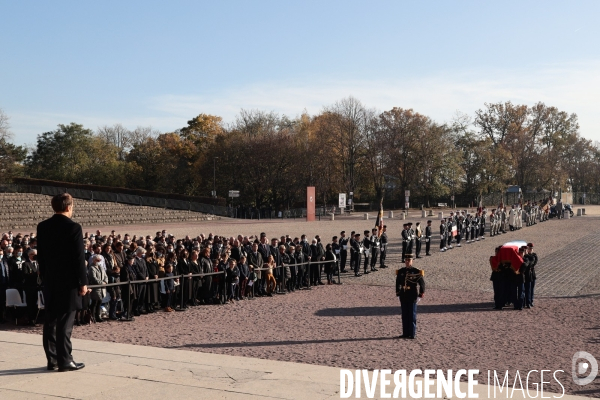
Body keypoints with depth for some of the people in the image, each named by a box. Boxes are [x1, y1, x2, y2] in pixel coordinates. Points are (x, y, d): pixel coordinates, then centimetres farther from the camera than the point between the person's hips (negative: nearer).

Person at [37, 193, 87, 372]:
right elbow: (79, 258, -14)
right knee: (65, 323, -3)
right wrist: (83, 282, -8)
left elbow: (40, 256, 10)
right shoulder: (73, 227, -14)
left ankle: (52, 359, 16)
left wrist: (45, 277, 19)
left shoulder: (42, 227, 5)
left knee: (50, 321, 10)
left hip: (50, 281, 6)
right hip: (68, 281, -6)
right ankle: (65, 361, 1)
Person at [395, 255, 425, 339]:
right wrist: (398, 292, 12)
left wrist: (421, 293, -6)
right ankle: (405, 333, 18)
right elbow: (398, 282, 16)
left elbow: (422, 283, -2)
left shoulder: (416, 272, -6)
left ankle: (412, 334, 6)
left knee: (412, 315, 0)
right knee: (404, 315, 10)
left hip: (412, 296, -4)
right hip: (403, 296, 4)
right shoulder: (401, 271, 6)